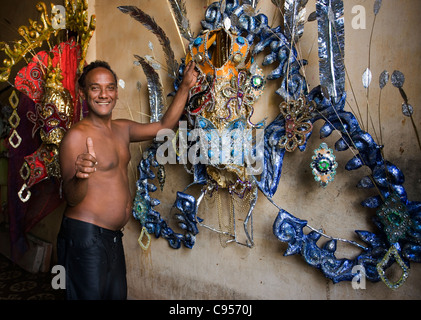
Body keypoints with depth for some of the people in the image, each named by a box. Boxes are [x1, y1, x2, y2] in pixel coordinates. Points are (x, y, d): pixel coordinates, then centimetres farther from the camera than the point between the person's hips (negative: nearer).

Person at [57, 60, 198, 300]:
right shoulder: (77, 135, -15)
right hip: (84, 235, -7)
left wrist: (185, 87, 9)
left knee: (118, 295, 16)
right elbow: (72, 198, -19)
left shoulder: (122, 129, 9)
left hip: (113, 236, 8)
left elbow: (165, 126, 13)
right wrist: (81, 176, -41)